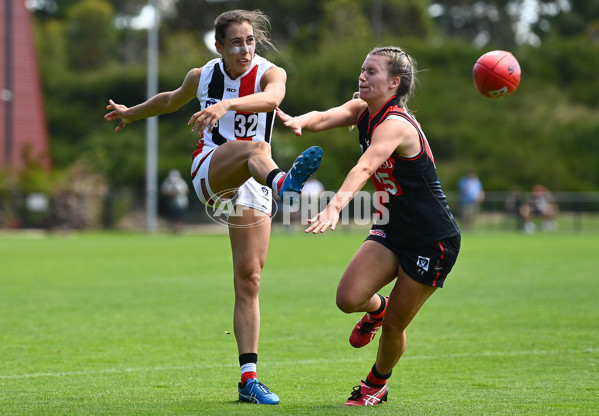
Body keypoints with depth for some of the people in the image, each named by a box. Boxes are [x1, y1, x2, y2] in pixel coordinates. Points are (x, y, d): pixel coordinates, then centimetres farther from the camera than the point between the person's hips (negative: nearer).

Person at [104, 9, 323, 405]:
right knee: (255, 148, -36)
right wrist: (131, 113, 46)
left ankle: (249, 379, -2)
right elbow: (172, 100, 30)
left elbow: (272, 98, -29)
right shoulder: (202, 76, 6)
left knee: (249, 280, -4)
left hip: (252, 186, 1)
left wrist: (228, 104, -47)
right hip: (209, 173, -1)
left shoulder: (271, 73, -3)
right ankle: (284, 182, -75)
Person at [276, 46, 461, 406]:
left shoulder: (396, 124, -26)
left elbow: (364, 168, -43)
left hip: (434, 241, -7)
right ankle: (376, 308, 23)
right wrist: (298, 121, -44)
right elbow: (324, 118, -20)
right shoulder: (363, 111, -1)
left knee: (394, 325, 1)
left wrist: (336, 206, -58)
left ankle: (378, 382, 31)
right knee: (349, 298, -14)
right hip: (392, 229, 7)